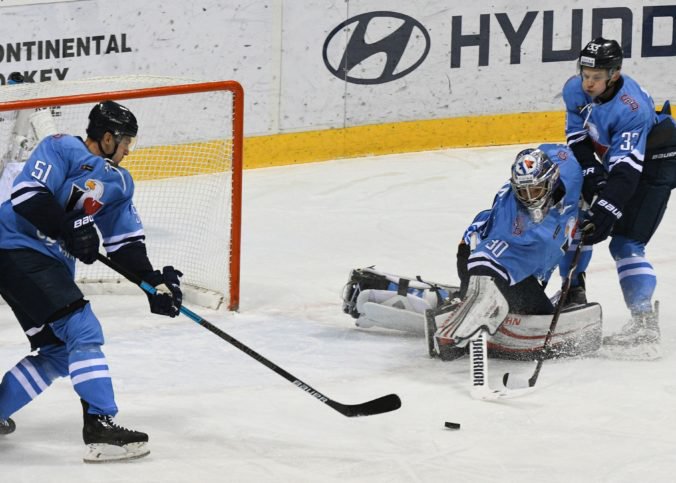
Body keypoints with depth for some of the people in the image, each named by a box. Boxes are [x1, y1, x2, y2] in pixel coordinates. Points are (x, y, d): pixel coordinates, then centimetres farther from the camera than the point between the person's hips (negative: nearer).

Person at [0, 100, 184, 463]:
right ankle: (99, 426, -23)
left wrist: (153, 280, 1)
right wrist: (69, 229, -24)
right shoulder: (63, 149, -11)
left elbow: (125, 241, 13)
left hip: (52, 263, 10)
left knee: (58, 354, 12)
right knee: (83, 330, -19)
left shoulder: (118, 182, 14)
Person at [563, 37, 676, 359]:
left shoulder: (631, 109, -35)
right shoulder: (575, 90, -14)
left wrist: (606, 213, -43)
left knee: (626, 242, -18)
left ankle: (644, 324, -21)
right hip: (610, 156, 8)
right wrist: (594, 180, -19)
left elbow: (625, 171, -38)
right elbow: (578, 141, -7)